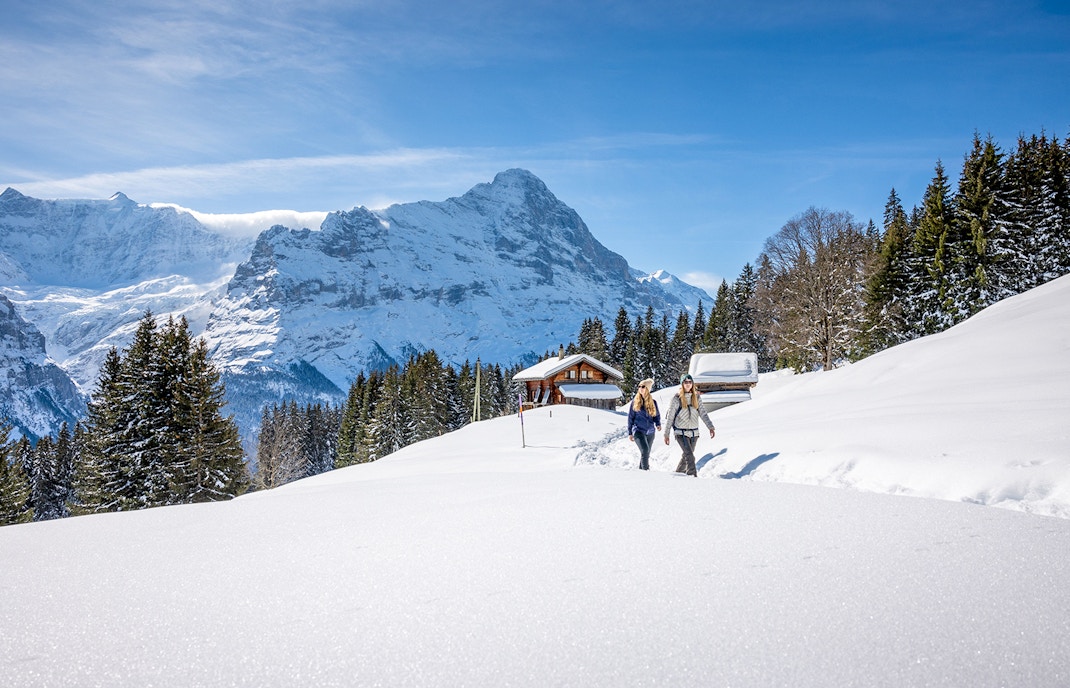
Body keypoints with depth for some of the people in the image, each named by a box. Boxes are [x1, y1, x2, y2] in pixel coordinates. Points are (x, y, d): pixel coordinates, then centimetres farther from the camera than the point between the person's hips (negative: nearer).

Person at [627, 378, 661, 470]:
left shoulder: (653, 402, 7)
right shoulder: (635, 402, 2)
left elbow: (657, 415, 17)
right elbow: (630, 417, 7)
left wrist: (658, 424, -4)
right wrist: (630, 433, 5)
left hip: (650, 432, 3)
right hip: (638, 430, -3)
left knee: (646, 454, 10)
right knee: (645, 450, -23)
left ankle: (641, 469, 26)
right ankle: (645, 469, -19)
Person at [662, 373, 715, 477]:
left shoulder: (697, 397, 6)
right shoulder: (677, 398, -5)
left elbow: (703, 413, 3)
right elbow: (670, 417, -2)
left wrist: (710, 427, -10)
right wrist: (666, 434, -2)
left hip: (694, 432, 5)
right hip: (681, 432, -5)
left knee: (687, 456, 14)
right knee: (690, 456, -17)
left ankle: (678, 474, 34)